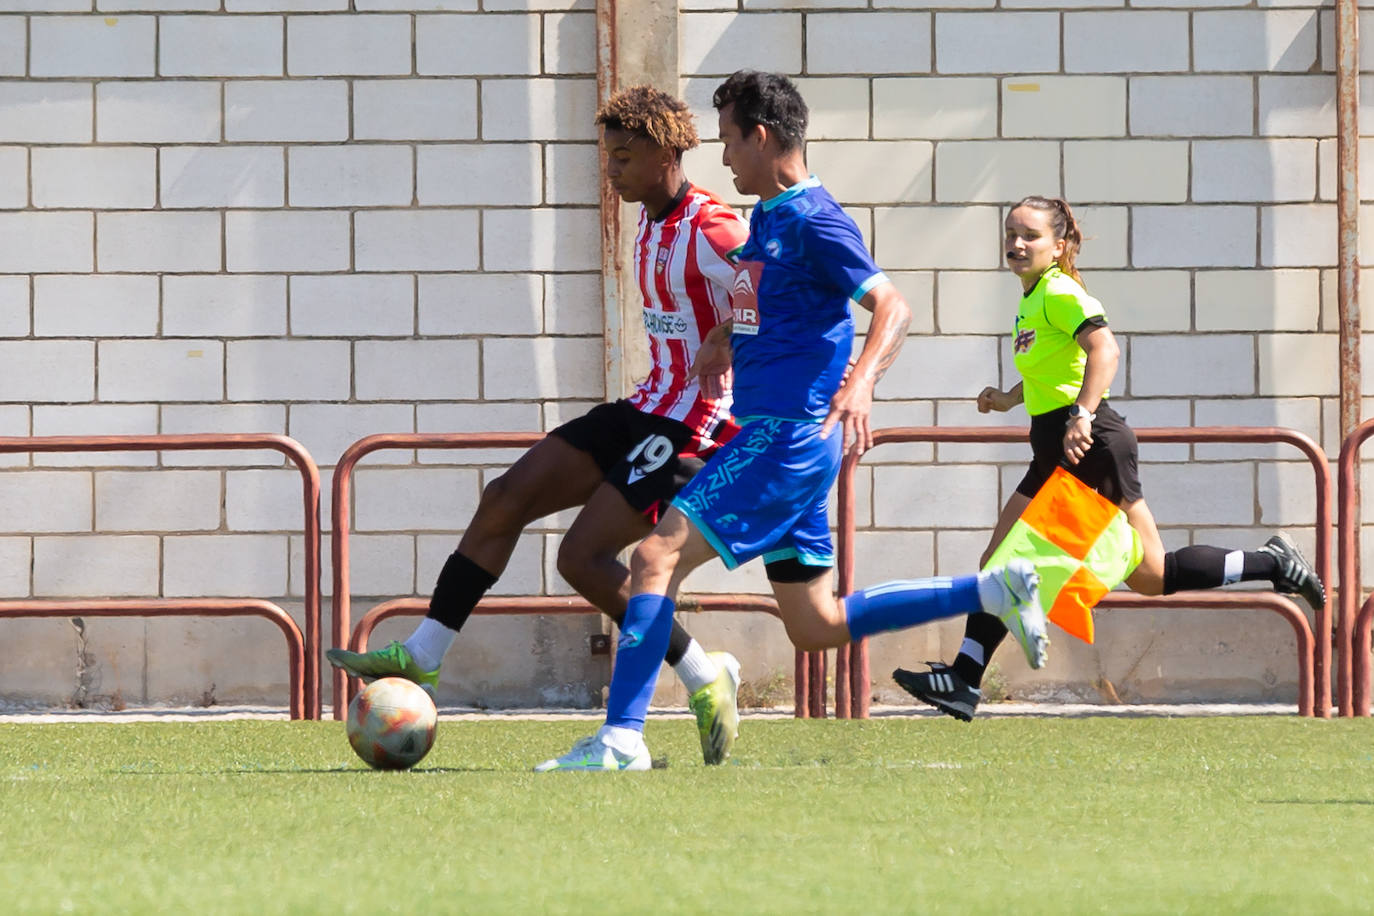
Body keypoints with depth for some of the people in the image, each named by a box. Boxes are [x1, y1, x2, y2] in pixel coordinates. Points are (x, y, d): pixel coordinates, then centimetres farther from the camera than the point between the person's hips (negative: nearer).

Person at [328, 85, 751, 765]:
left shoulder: (711, 232, -18)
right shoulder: (653, 221, 11)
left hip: (694, 428, -9)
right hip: (648, 408, 9)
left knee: (584, 556, -16)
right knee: (507, 497, 3)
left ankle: (704, 678, -3)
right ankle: (422, 656, 8)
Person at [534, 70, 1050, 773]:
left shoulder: (813, 220, -12)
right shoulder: (766, 216, 17)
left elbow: (892, 307, -20)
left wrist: (861, 382, -36)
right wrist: (722, 337, 21)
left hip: (789, 436, -10)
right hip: (768, 434, 10)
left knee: (657, 557, -16)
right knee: (817, 627, 11)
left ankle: (621, 738, -20)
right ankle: (995, 594, 16)